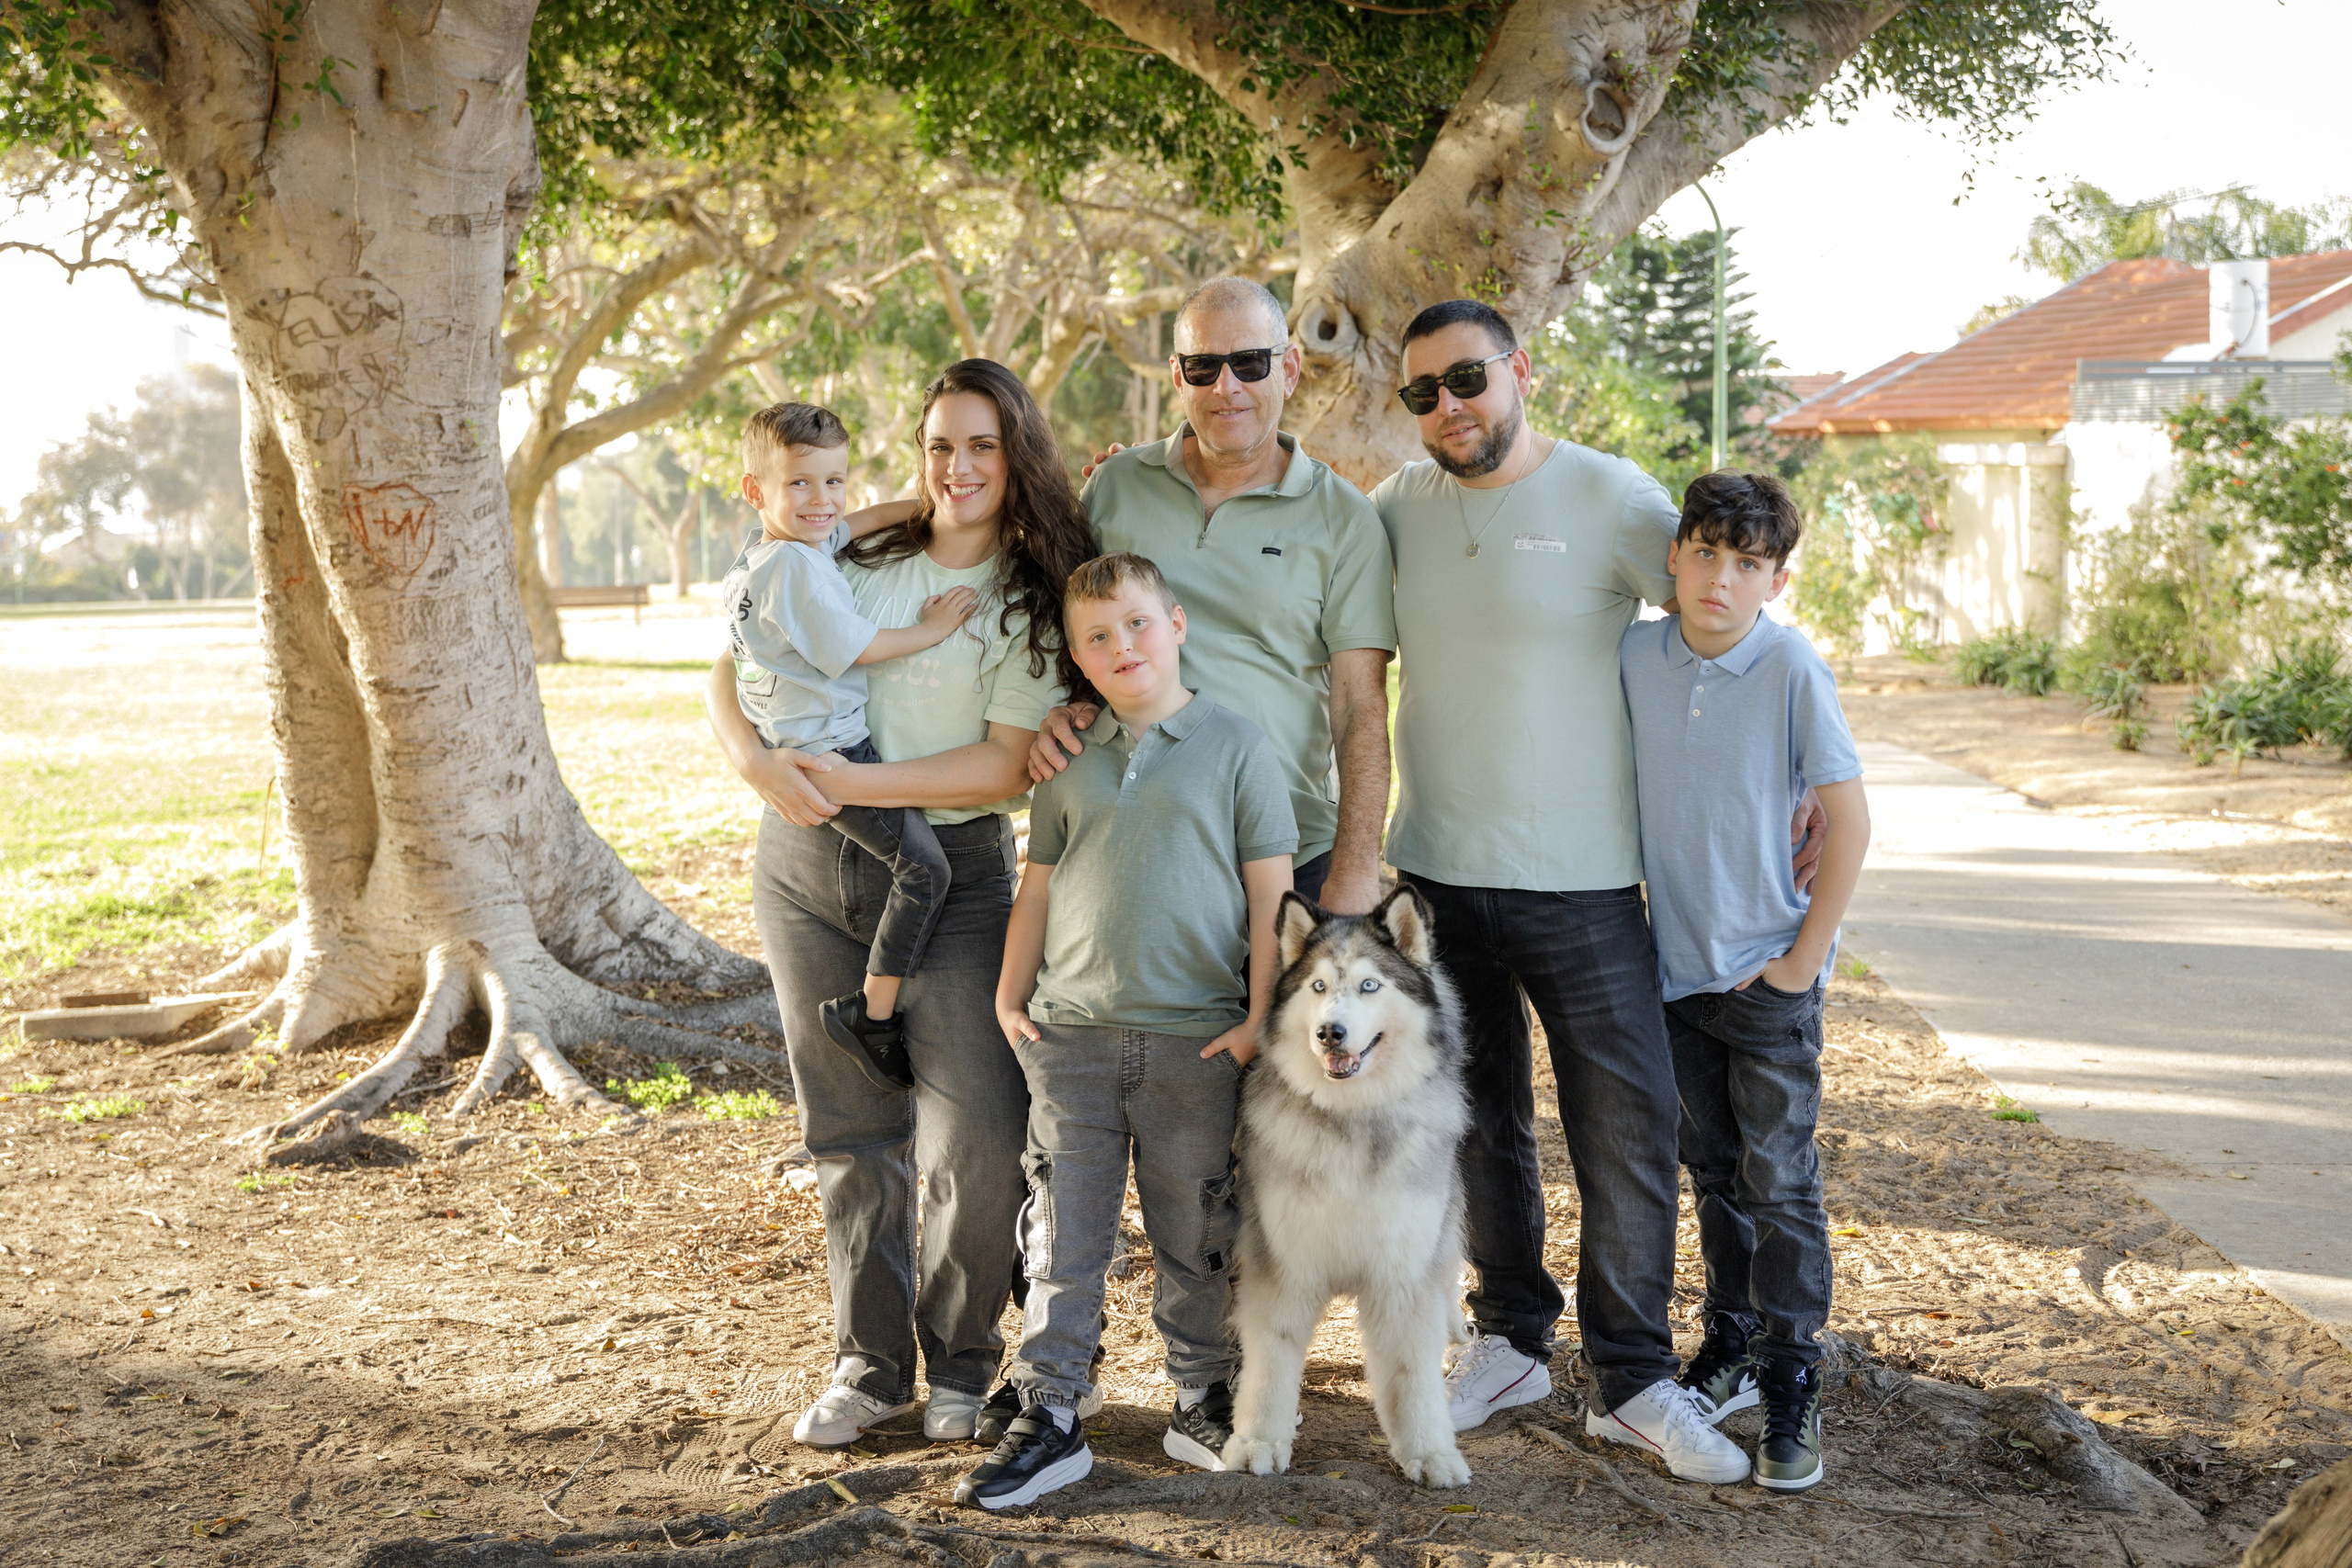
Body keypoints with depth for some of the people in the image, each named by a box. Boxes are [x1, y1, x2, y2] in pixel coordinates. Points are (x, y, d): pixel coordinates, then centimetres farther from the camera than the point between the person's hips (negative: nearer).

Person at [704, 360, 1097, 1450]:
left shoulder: (1035, 601, -2)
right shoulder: (856, 564, 8)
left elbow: (1009, 765, -12)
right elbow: (730, 672, 10)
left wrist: (855, 783, -19)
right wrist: (758, 765, -11)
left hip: (948, 873, -3)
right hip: (805, 866, 3)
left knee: (980, 1136, -9)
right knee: (851, 1127, 10)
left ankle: (959, 1361, 13)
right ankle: (869, 1363, 23)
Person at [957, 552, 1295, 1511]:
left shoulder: (1236, 747, 0)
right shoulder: (1067, 760, 9)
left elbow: (1270, 890, -1)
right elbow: (1038, 884, 15)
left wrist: (1261, 1015, -5)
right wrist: (1010, 998, 10)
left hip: (1197, 1037, -2)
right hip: (1072, 1034, 2)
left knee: (1196, 1236, 8)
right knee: (1063, 1233, 4)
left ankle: (1203, 1404, 23)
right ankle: (1047, 1420, 9)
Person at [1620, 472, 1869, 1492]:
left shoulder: (1792, 669, -15)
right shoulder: (1636, 654, -3)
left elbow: (1850, 821, -13)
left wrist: (1805, 955, -13)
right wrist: (1656, 911, 8)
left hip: (1770, 974, -4)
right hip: (1677, 964, 4)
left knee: (1778, 1179, 0)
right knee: (1712, 1168, 17)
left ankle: (1791, 1386, 12)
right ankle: (1730, 1348, 32)